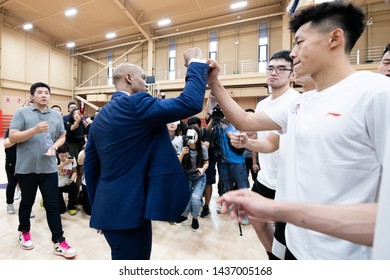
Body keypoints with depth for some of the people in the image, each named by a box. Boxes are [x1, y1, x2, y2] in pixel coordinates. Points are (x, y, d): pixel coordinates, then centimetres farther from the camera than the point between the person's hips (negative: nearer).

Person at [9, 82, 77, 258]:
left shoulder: (56, 116, 8)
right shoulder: (22, 113, -1)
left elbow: (62, 136, 13)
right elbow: (12, 138, -7)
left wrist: (55, 146, -8)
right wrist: (35, 130, -22)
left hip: (49, 168, 2)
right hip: (26, 168, -1)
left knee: (53, 205, 2)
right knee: (27, 202, 17)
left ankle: (58, 242, 9)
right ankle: (24, 232, 43)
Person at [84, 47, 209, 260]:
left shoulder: (100, 116, 10)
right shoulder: (135, 104, -16)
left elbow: (90, 166, 13)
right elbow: (191, 103, -24)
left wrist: (98, 207, 21)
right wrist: (196, 63, -7)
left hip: (109, 208, 9)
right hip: (129, 210, -9)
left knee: (125, 262, 27)